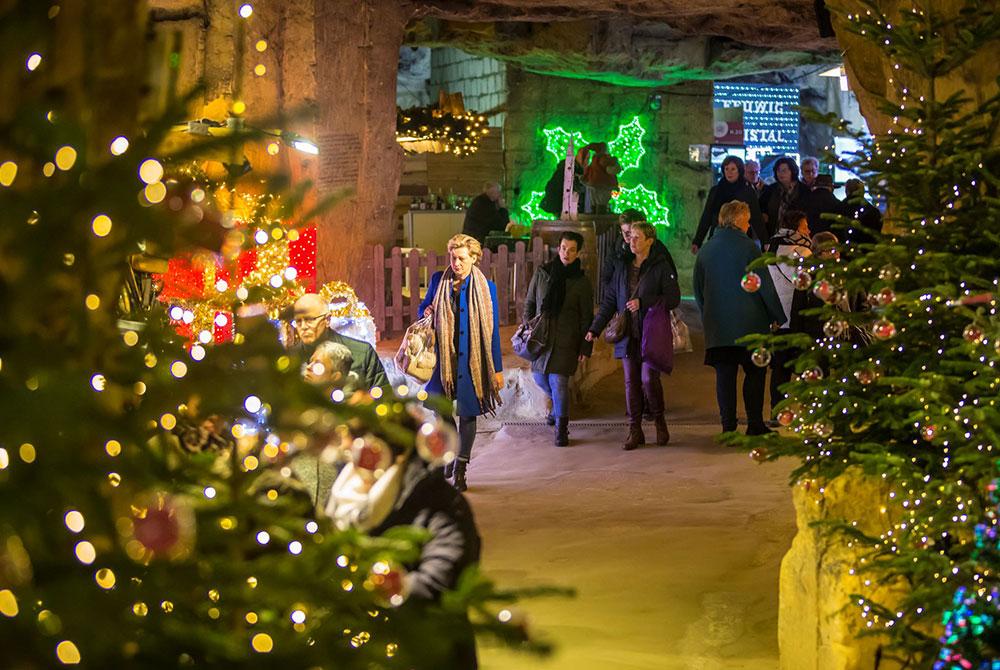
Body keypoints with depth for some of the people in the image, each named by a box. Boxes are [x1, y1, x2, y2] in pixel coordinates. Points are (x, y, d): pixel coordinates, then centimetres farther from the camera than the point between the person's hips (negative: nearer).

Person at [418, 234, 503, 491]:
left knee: (467, 414, 5)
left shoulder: (486, 287, -2)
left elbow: (492, 331, 0)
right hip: (443, 357, 2)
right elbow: (424, 307, 18)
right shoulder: (438, 280, 3)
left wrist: (497, 369, -1)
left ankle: (460, 468, 17)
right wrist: (427, 312, -8)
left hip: (472, 360, -2)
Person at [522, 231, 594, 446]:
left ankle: (561, 428, -1)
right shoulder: (542, 273, 4)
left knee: (559, 381, -12)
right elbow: (529, 302, 13)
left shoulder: (581, 282, -3)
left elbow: (586, 318, 1)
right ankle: (558, 404, 45)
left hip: (566, 340, -4)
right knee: (539, 376, 13)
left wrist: (585, 347, -1)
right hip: (541, 336, 4)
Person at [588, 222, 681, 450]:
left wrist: (643, 302, -16)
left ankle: (659, 419, 13)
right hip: (628, 335, 5)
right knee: (631, 381, 3)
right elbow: (609, 300, 14)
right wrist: (595, 328, 8)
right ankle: (635, 430, 8)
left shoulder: (661, 267, -4)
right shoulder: (623, 267, 11)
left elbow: (673, 299, -7)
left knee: (649, 379, -11)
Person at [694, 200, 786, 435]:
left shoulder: (706, 250, 8)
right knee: (755, 372, 4)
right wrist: (778, 316, 0)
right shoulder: (747, 246, -7)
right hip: (749, 323, -4)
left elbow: (698, 290, 15)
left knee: (725, 374, 5)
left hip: (717, 325, 4)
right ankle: (754, 423, 1)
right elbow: (765, 286, -7)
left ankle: (728, 425, 4)